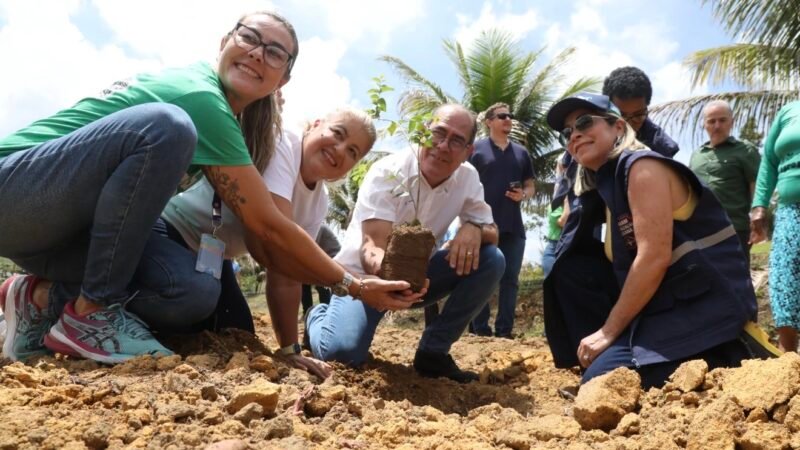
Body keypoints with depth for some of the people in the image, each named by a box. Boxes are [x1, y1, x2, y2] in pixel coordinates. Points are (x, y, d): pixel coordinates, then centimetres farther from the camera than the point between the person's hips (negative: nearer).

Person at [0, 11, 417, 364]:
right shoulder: (199, 96, -21)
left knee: (196, 292, -18)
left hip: (71, 221, 8)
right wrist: (354, 286, -12)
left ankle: (45, 298, 4)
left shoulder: (221, 116, 6)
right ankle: (90, 314, -20)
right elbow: (271, 227, -21)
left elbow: (259, 241, 4)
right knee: (166, 126, -32)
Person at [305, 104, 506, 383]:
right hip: (365, 275, -5)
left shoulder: (468, 178, -8)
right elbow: (372, 246, -33)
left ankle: (433, 351, -6)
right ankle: (319, 317, 10)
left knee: (491, 260, -16)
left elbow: (491, 232, -3)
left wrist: (474, 229, -28)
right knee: (343, 351, -29)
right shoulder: (388, 173, -24)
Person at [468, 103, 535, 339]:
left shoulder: (521, 152, 14)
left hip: (513, 227, 4)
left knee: (510, 279, 4)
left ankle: (504, 331, 9)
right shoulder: (476, 149, 2)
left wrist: (523, 195, -5)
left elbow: (531, 186, 19)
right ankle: (480, 330, 6)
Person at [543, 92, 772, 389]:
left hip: (705, 307, -9)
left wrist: (608, 330, -16)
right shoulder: (606, 184, 14)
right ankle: (611, 353, 5)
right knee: (572, 268, 4)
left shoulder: (642, 167, -12)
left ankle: (719, 362, -3)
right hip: (665, 304, 9)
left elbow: (655, 257, -21)